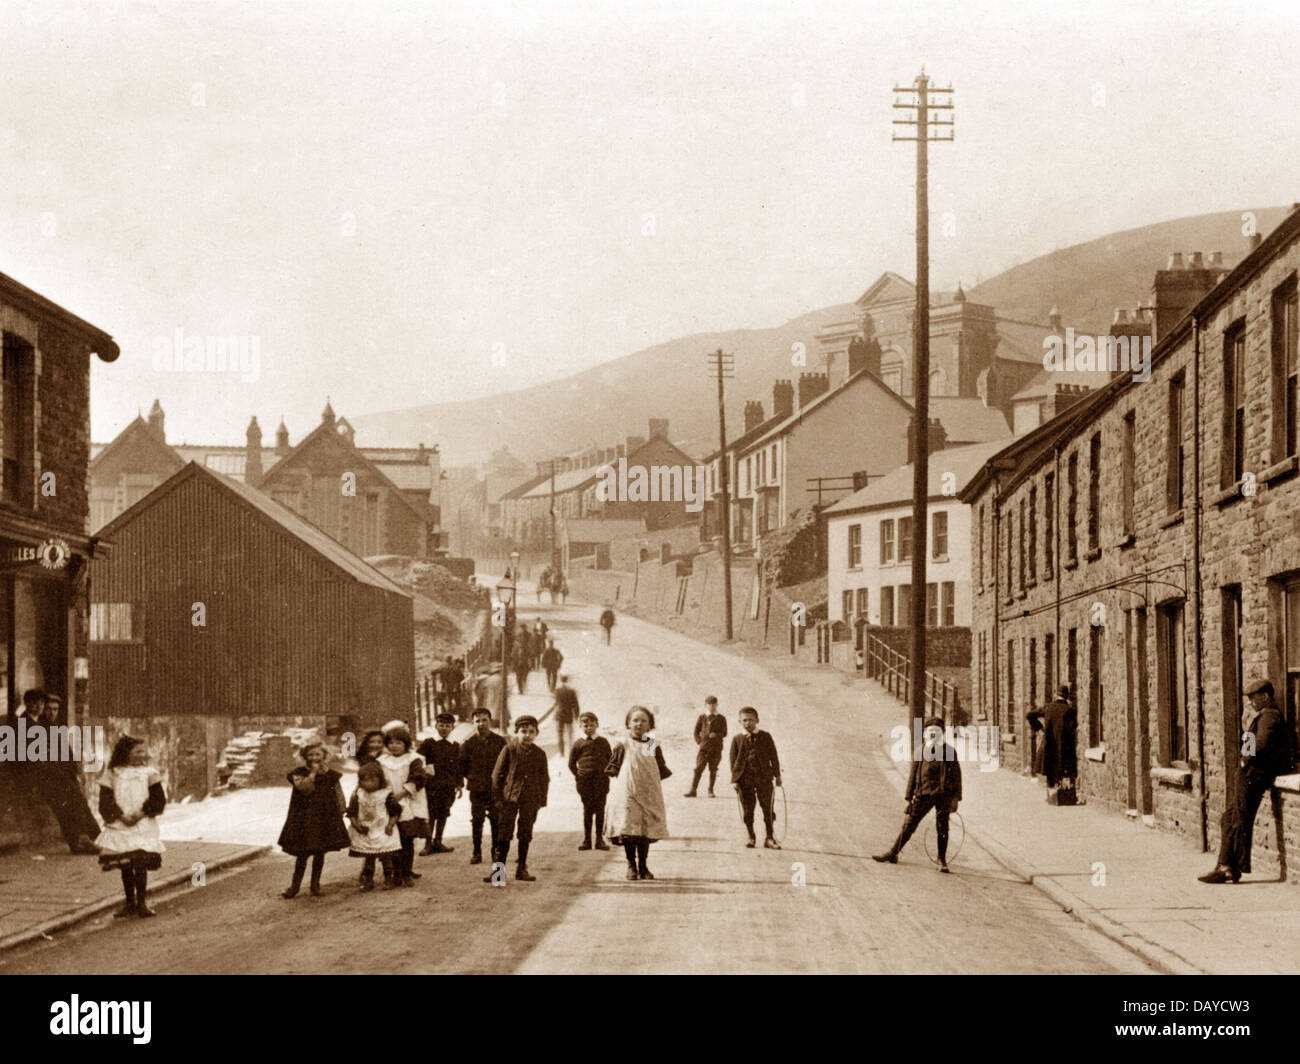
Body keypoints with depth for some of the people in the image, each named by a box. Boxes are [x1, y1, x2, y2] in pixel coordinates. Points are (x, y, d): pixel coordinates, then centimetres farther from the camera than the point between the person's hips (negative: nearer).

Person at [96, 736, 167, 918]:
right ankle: (130, 904, 16)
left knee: (140, 865, -10)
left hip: (143, 827, -1)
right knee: (125, 868, 5)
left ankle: (141, 904, -2)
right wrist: (122, 816, -14)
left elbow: (159, 801, 1)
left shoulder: (149, 773, 4)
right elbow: (105, 803, 0)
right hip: (119, 828, 1)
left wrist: (141, 813, -12)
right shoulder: (112, 774, 3)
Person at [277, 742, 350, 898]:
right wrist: (313, 772, -17)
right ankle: (295, 885, 9)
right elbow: (305, 788, -21)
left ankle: (315, 884, 19)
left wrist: (342, 811, 1)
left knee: (320, 852, 7)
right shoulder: (299, 773, -3)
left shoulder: (331, 775, 5)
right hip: (304, 819, -2)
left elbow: (339, 795, 9)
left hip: (326, 818, 2)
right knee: (302, 853, -2)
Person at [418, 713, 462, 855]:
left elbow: (458, 767, 12)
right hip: (432, 785, -3)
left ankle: (437, 842, 17)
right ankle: (428, 844, 3)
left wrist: (459, 785, 9)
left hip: (449, 786, 3)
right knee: (431, 815, -4)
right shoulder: (429, 743, 2)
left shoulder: (455, 746, 10)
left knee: (443, 814, 7)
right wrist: (423, 770, -13)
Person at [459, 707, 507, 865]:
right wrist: (470, 778, 4)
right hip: (476, 789, 0)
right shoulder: (468, 744, 2)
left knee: (496, 821, 2)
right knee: (476, 821, 2)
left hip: (496, 788, 0)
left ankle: (496, 852, 13)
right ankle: (477, 853, 10)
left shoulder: (500, 741, 1)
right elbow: (462, 765, 11)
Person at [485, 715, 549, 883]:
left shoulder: (539, 754, 5)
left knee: (525, 836, 7)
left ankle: (522, 869, 17)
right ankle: (497, 870, -3)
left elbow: (544, 779, 12)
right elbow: (497, 774, 0)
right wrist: (498, 798, -4)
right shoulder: (509, 750, -2)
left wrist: (541, 801, 7)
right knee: (505, 834, -5)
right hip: (509, 798, -3)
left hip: (530, 800, 3)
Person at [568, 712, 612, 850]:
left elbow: (610, 759, 11)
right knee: (587, 810, 3)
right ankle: (586, 840, 8)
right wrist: (578, 775, 3)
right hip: (584, 781, 0)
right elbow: (571, 763, 9)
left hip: (601, 781, 0)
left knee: (600, 809, 1)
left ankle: (600, 839, 7)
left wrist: (606, 774, 3)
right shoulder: (579, 744, 3)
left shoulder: (603, 742, 5)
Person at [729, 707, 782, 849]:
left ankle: (769, 838, 10)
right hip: (745, 780, 0)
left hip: (764, 778, 0)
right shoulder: (737, 740, 4)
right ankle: (751, 838, 17)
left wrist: (777, 775, 5)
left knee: (767, 809, 1)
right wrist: (734, 780, -2)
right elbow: (733, 761, 4)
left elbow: (773, 757, 8)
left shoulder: (765, 737, 5)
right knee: (747, 811, 4)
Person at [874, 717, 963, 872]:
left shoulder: (949, 752, 3)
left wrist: (955, 798, -2)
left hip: (943, 795, -2)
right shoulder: (918, 753, 9)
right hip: (923, 794, 2)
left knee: (942, 828, 1)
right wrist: (910, 796, 8)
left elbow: (956, 775, 3)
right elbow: (913, 776, 12)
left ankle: (942, 861, 12)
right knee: (909, 824, 3)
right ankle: (893, 853, 13)